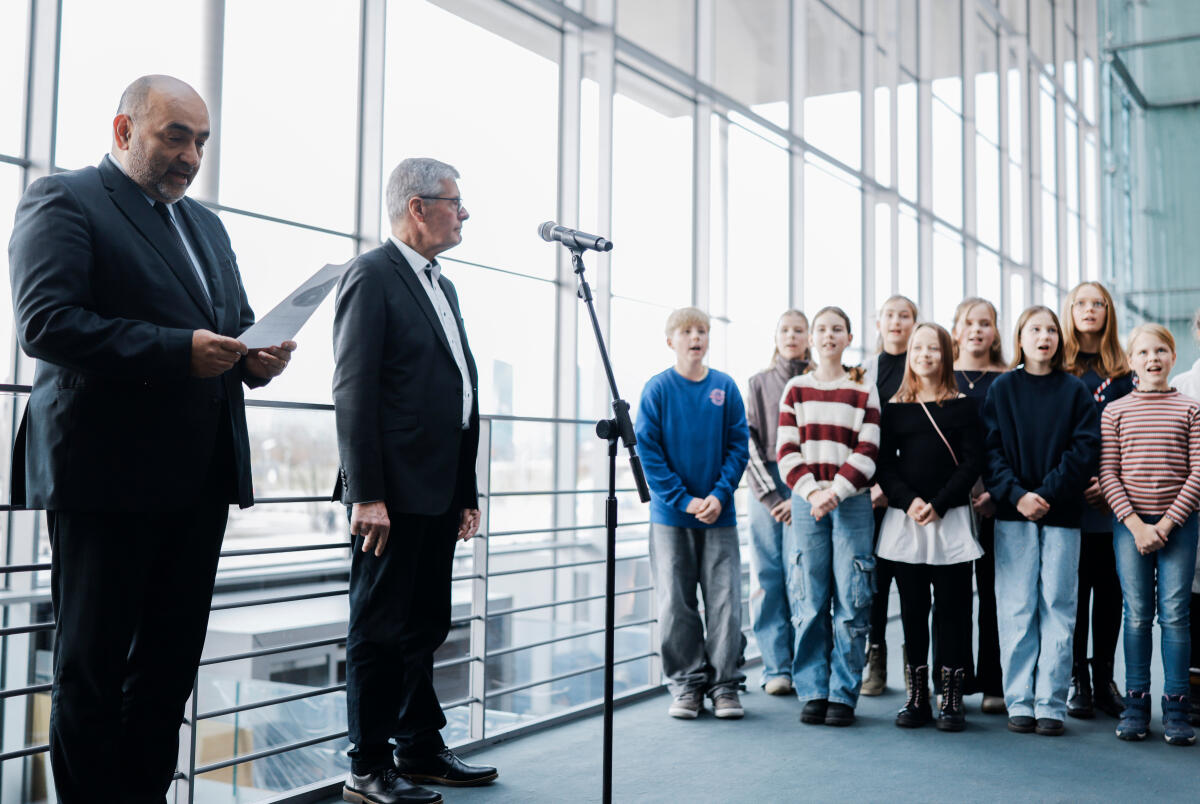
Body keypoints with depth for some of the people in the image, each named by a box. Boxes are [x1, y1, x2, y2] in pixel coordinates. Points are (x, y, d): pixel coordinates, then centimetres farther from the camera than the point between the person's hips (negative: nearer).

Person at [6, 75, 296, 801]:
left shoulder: (206, 225, 21)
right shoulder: (64, 200, -3)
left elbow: (234, 324, 23)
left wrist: (255, 358, -1)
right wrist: (178, 350, -23)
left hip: (200, 475, 7)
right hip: (107, 472, -7)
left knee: (170, 661, 12)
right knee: (92, 665, 5)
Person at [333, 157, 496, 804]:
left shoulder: (442, 286, 19)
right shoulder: (373, 276, -7)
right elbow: (354, 391, -14)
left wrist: (467, 492, 15)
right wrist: (366, 493, -20)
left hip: (439, 493, 9)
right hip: (394, 491, -9)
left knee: (424, 627, 16)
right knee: (379, 630, 1)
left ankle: (421, 750, 27)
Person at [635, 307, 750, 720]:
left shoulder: (725, 387, 3)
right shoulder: (657, 389, -2)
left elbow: (738, 444, 3)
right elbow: (648, 450, -5)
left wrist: (720, 493, -10)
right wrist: (683, 500, -12)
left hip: (720, 514, 1)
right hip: (670, 515, -1)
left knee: (725, 602, 2)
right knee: (676, 604, 4)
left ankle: (725, 685, 14)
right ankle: (686, 685, 16)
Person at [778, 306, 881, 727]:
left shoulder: (864, 391, 7)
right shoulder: (795, 389, 10)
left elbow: (867, 452, -1)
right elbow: (787, 450, 4)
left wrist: (834, 492, -13)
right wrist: (810, 491, -10)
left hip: (851, 503, -1)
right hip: (805, 503, 1)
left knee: (850, 601, -1)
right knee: (809, 601, 1)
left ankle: (843, 694, 8)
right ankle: (813, 692, 11)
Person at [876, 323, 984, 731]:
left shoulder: (964, 406, 5)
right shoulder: (894, 408, 9)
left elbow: (972, 462, -2)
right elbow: (884, 464, 4)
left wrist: (938, 504, -13)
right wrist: (908, 501, -12)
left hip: (951, 518, -1)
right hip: (904, 518, 2)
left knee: (952, 607, 1)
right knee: (912, 609, 6)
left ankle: (951, 698, 9)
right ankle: (916, 697, 14)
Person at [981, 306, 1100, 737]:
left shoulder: (1075, 390, 7)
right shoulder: (1002, 388, 7)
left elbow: (1086, 447, -2)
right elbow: (990, 449, 0)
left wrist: (1048, 493, -13)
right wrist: (1016, 495, -13)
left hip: (1062, 513, 0)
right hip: (1013, 513, 0)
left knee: (1058, 607, 1)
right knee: (1016, 609, 1)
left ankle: (1051, 704, 8)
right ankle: (1019, 702, 8)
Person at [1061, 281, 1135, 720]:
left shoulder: (1123, 373, 10)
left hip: (1113, 498, 2)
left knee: (1109, 589, 6)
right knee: (1074, 589, 0)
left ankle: (1104, 680, 16)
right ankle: (1076, 681, 8)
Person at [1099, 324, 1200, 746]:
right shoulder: (1115, 411, 6)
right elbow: (1108, 474, 1)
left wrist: (1165, 524, -9)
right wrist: (1136, 524, -9)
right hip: (1129, 524, 0)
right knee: (1137, 615, 4)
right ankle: (1136, 705, 12)